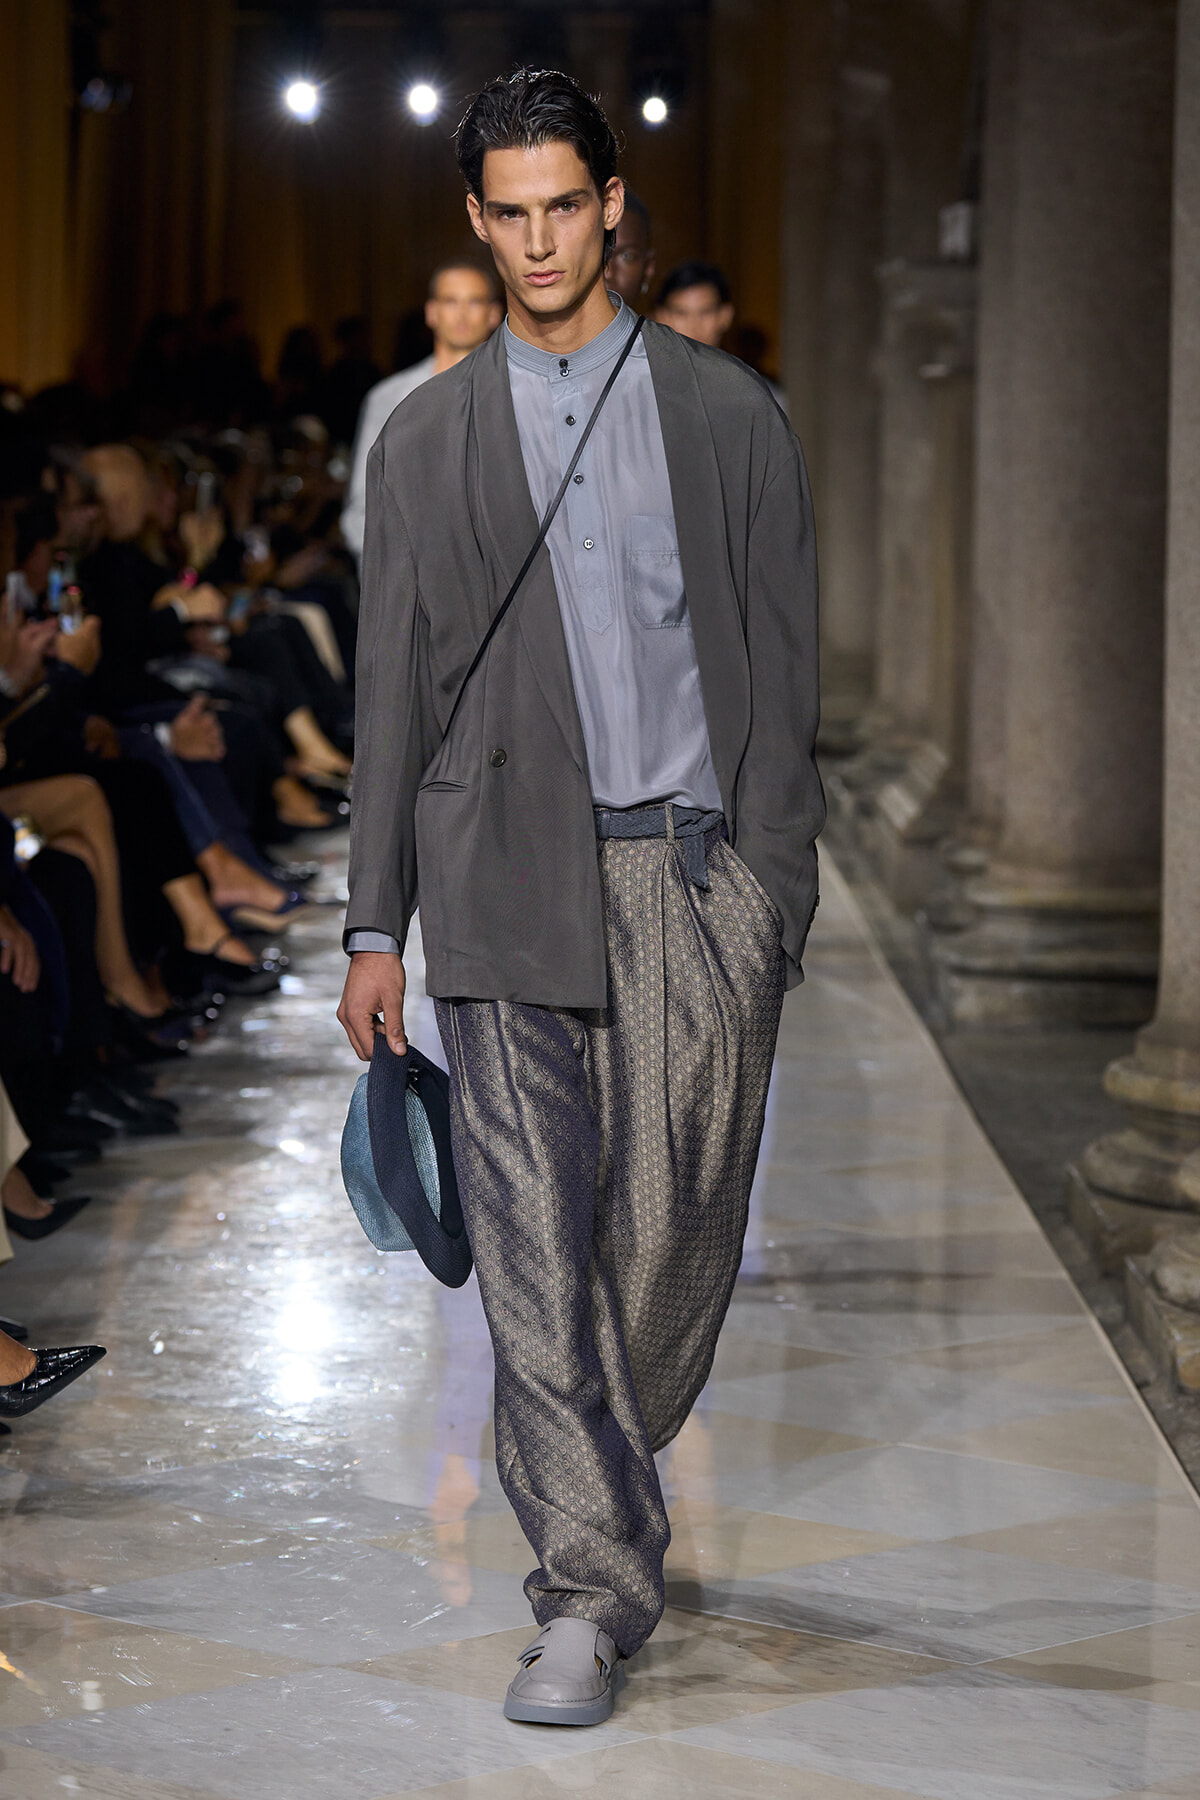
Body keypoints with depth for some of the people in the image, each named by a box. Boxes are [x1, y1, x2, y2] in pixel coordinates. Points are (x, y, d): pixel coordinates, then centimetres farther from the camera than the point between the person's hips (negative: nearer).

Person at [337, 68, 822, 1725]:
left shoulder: (726, 413, 8)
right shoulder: (427, 438, 10)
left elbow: (784, 662, 7)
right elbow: (394, 687, 9)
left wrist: (778, 883, -1)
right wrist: (376, 926, 5)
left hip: (696, 866, 0)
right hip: (509, 880, 0)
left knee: (678, 1217, 0)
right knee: (533, 1235, -5)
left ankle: (607, 1462, 28)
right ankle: (596, 1586, 0)